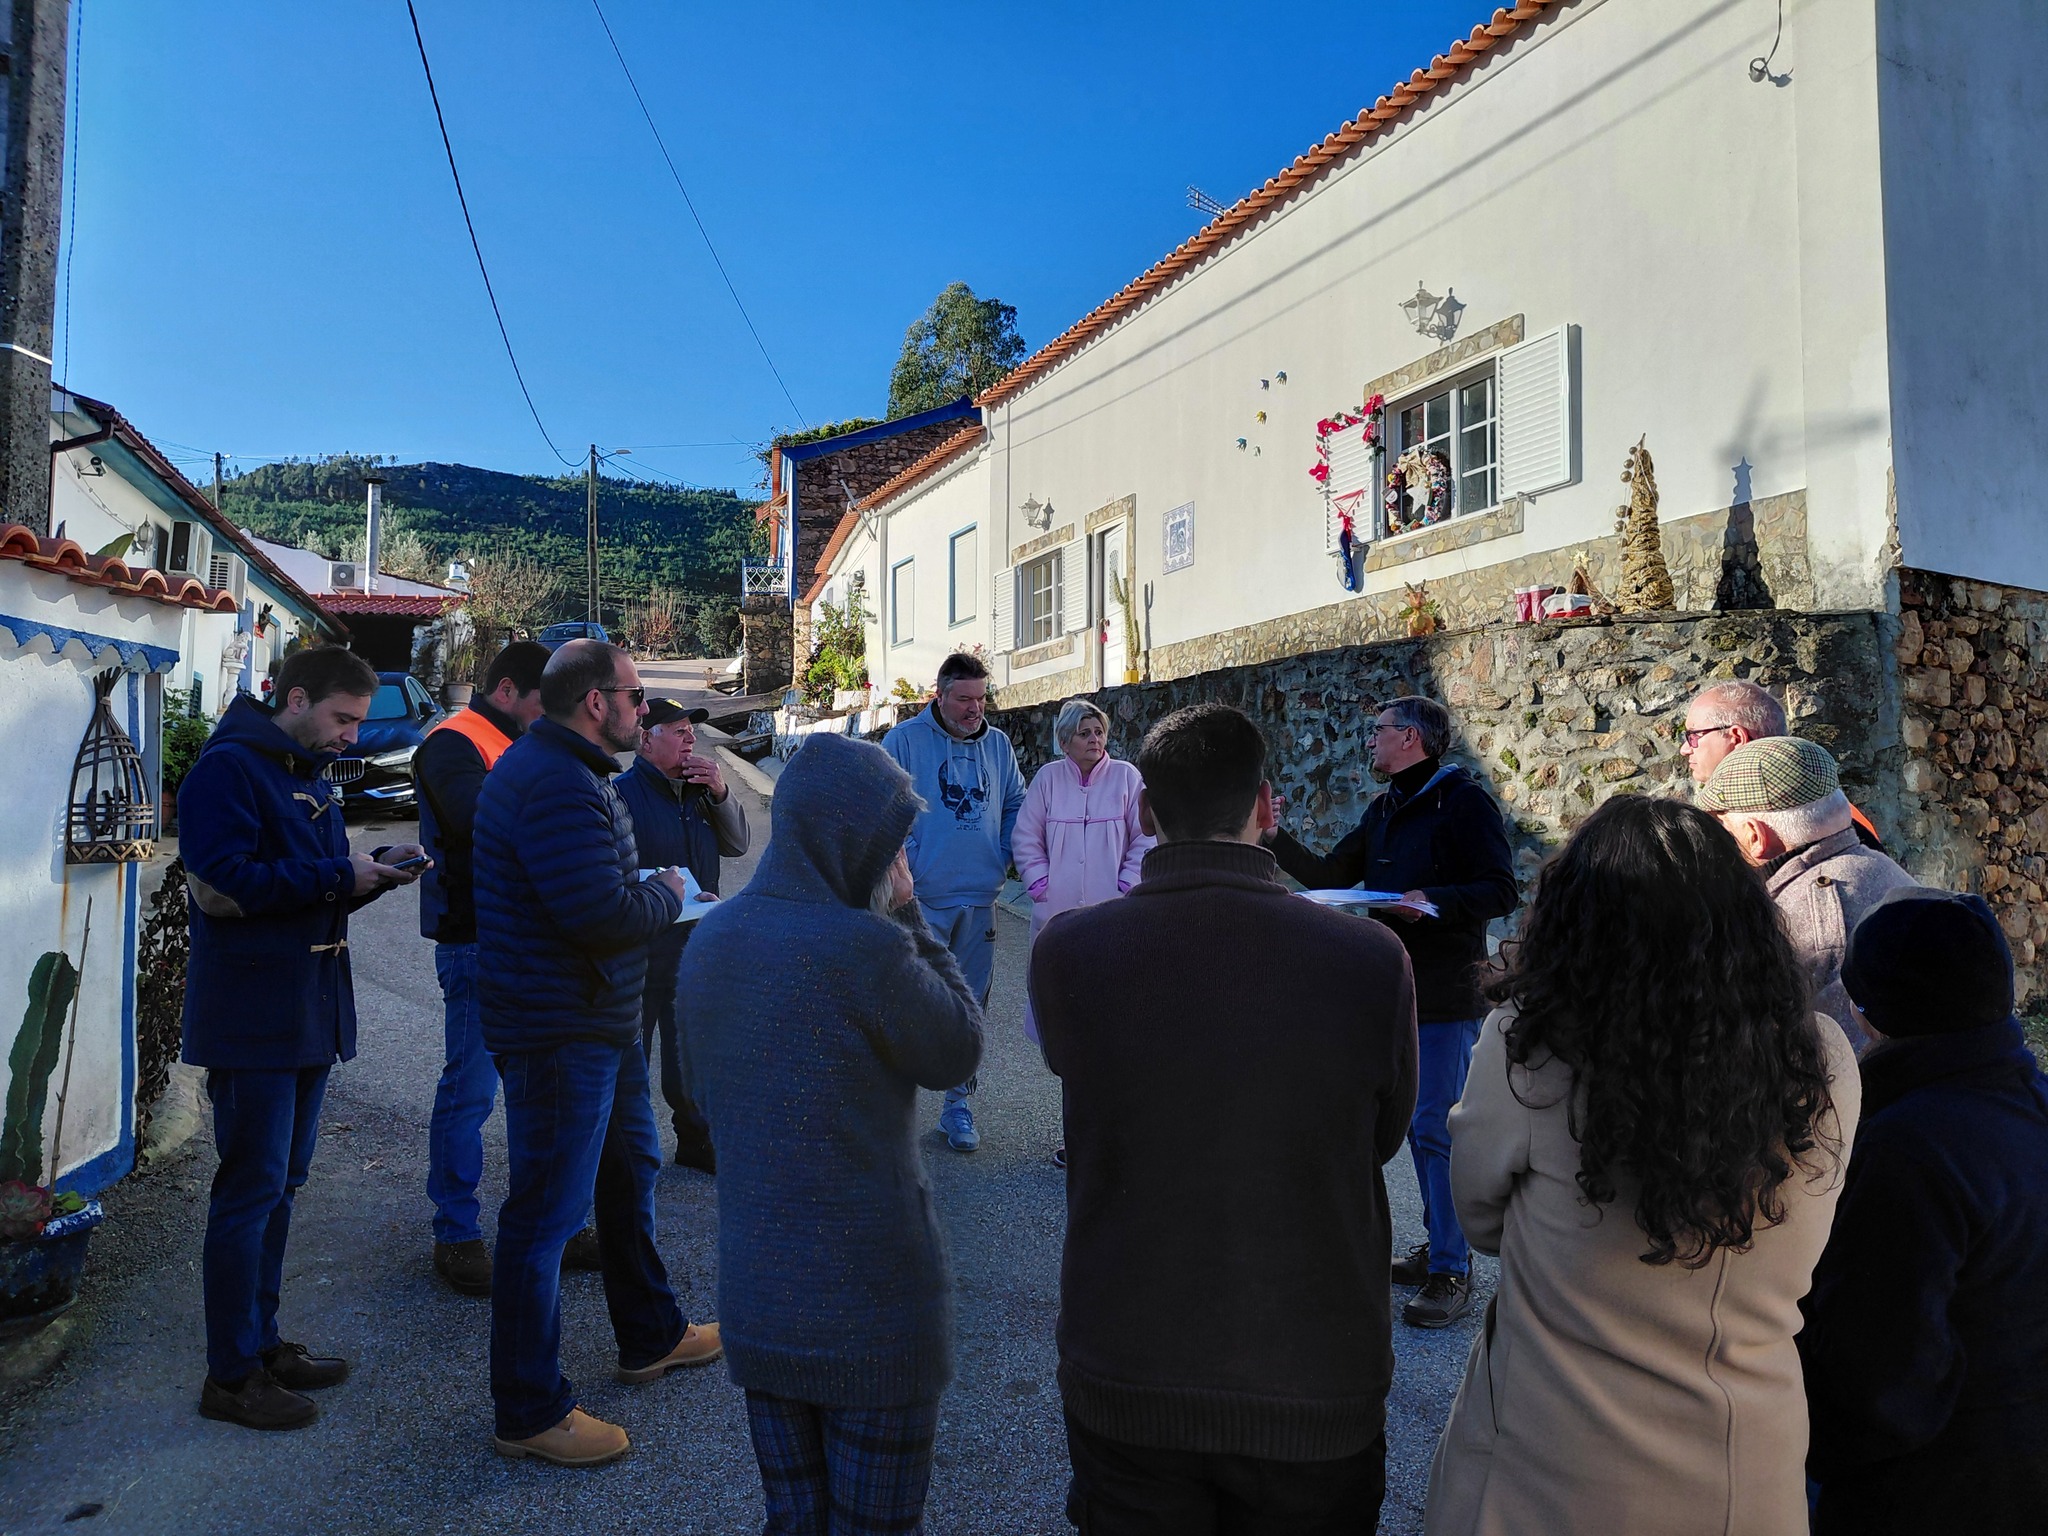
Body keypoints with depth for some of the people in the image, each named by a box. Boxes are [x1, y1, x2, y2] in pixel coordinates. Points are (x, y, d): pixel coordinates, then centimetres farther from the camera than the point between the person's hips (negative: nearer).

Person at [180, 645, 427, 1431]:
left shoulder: (308, 773, 15)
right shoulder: (228, 768, -13)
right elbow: (221, 883, -22)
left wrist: (375, 868, 1)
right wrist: (338, 875, -20)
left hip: (308, 1010, 9)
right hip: (252, 1015, -9)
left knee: (280, 1183, 16)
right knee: (251, 1187, -1)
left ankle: (260, 1343, 29)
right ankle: (231, 1374, 12)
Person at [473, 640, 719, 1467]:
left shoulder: (565, 769, 12)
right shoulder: (554, 785, -23)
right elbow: (604, 915, -29)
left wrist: (653, 895, 0)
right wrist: (665, 895, -10)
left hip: (598, 1019, 12)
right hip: (559, 1031, -12)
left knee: (629, 1170, 23)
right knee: (546, 1213, 1)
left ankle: (650, 1335, 42)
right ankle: (530, 1412, 17)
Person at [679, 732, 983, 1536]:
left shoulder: (711, 937, -1)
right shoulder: (867, 947, -25)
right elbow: (957, 1052, -10)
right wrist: (906, 914, -7)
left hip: (754, 1295, 7)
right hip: (870, 1304, -6)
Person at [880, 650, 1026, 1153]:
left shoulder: (998, 744, 8)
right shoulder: (904, 740, -6)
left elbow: (1016, 806, 17)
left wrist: (1003, 857, 2)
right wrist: (904, 880, -13)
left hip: (979, 901, 4)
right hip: (921, 901, -4)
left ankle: (958, 1104, 25)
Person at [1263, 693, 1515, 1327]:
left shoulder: (1463, 801, -10)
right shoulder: (1385, 808, 15)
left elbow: (1501, 891, -14)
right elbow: (1327, 876, 13)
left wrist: (1435, 901, -27)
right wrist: (1274, 837, 2)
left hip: (1446, 992, -8)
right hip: (1395, 985, 8)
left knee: (1437, 1129, -5)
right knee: (1418, 1124, 15)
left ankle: (1452, 1274, 5)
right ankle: (1440, 1246, 27)